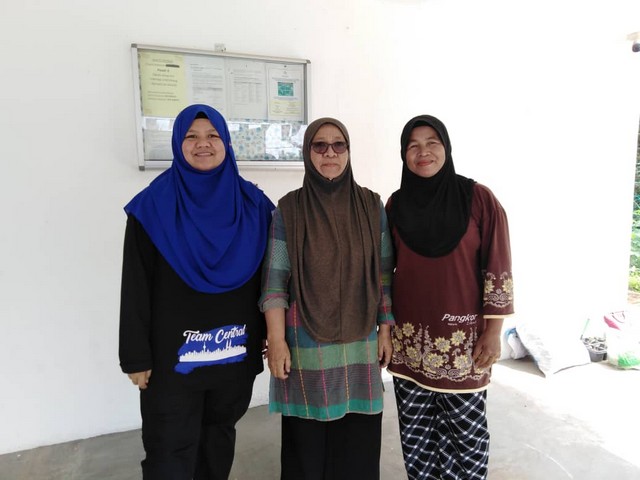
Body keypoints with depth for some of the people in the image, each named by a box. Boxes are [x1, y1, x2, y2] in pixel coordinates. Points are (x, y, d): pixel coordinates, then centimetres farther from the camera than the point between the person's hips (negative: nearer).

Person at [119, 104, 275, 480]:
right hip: (173, 355, -2)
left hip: (237, 352, 3)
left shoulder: (253, 204, -1)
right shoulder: (153, 206, -8)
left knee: (220, 437, 21)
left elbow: (267, 278, 3)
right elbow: (137, 288, -7)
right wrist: (136, 356, -7)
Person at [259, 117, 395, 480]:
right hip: (306, 345, -1)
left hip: (360, 342, 2)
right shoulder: (288, 210, -3)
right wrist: (276, 340, -9)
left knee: (359, 440, 10)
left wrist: (386, 330, 5)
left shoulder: (372, 207, 3)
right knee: (307, 441, 10)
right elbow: (274, 281, -4)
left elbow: (385, 276, 6)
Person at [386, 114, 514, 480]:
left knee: (465, 432, 9)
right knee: (415, 431, 15)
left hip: (462, 338, -3)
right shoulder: (396, 204, 4)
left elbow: (498, 269, -5)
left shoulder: (479, 199, -6)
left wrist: (493, 331, -7)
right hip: (408, 338, 3)